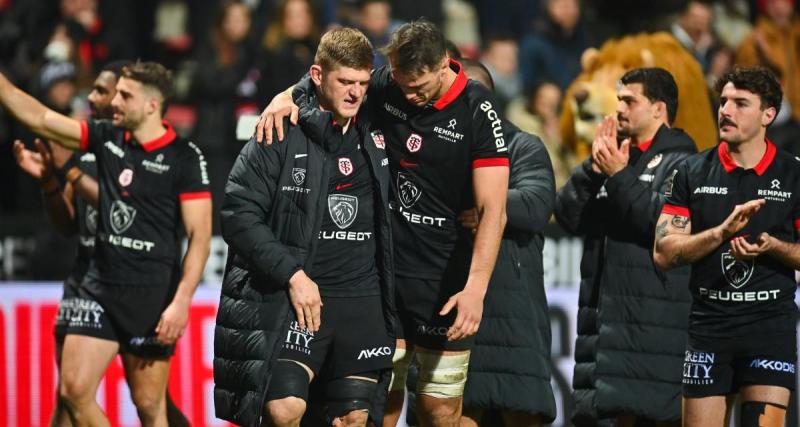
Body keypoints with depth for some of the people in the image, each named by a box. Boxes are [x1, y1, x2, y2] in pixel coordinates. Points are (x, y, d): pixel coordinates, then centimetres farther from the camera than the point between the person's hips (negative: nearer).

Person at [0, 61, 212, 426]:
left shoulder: (184, 158, -7)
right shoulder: (107, 138, 8)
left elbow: (200, 235, -10)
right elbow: (38, 118, 10)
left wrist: (182, 301, -18)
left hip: (151, 296, -5)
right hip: (99, 286, 5)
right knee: (73, 391, -3)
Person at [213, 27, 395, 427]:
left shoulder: (376, 138, 9)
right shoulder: (280, 136, -4)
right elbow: (239, 214, -8)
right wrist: (292, 274, -14)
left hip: (363, 299, 5)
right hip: (296, 294, -4)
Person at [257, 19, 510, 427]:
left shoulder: (477, 112, -12)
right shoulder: (384, 87, -2)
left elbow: (492, 209, -17)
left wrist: (475, 288, -27)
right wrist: (286, 97, -8)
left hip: (445, 283, -3)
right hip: (383, 271, 3)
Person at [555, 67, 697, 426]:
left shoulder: (679, 163, -2)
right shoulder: (616, 154, 20)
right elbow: (568, 215, 11)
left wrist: (618, 176, -13)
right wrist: (594, 167, -2)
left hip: (655, 319, -7)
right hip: (608, 313, 7)